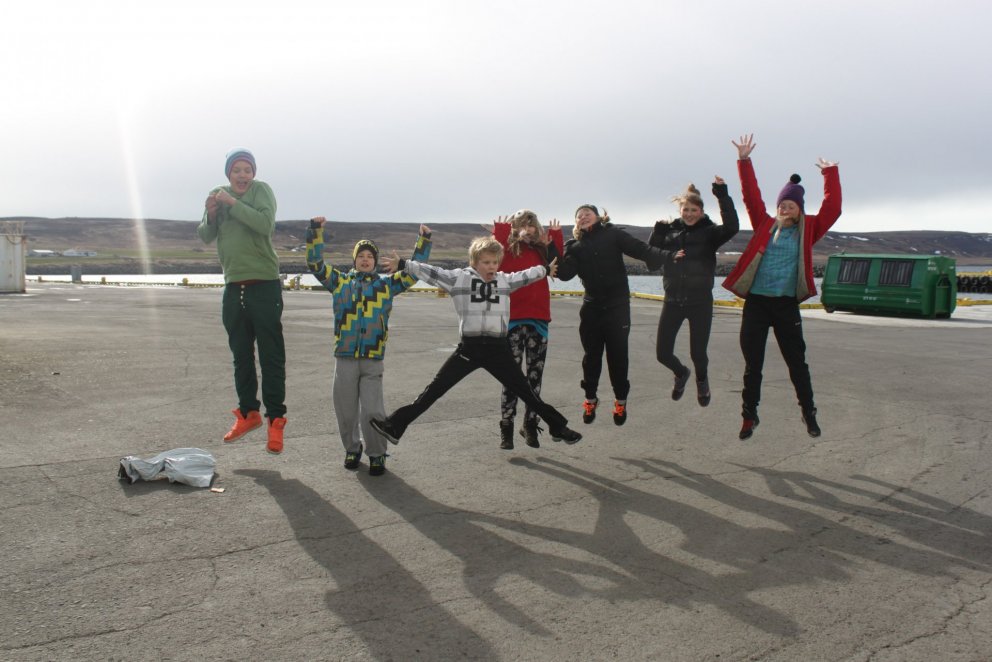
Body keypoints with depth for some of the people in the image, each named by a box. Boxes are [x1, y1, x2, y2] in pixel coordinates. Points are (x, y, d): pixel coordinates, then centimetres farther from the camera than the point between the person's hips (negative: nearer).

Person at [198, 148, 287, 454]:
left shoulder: (261, 190, -3)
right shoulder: (218, 194, 11)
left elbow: (265, 224, -20)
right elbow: (205, 237, 8)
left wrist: (233, 203, -20)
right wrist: (211, 214, -9)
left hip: (264, 285, -5)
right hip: (234, 287, 5)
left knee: (271, 356, -3)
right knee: (241, 355, 13)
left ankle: (275, 419, 2)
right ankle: (248, 413, 24)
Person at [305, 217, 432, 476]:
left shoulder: (387, 285, 9)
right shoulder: (340, 282, 9)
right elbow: (315, 263, 6)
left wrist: (424, 240, 6)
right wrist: (315, 231, -2)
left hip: (374, 359, -1)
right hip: (345, 357, 1)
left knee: (372, 411, -2)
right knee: (345, 409, 9)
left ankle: (377, 454, 15)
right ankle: (352, 449, 30)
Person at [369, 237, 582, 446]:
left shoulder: (505, 280, 10)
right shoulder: (459, 278, -1)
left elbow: (525, 276, 27)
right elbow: (431, 272, -6)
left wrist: (546, 269, 41)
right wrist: (403, 265, -13)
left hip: (497, 348, 2)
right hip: (469, 347, -2)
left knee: (525, 391, 9)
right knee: (434, 389, -2)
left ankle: (558, 427, 21)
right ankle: (395, 426, 2)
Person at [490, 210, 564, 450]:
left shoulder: (542, 249, 12)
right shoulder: (507, 248, 1)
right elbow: (494, 263, -17)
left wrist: (556, 237, 0)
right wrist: (500, 233, -22)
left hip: (538, 319, 4)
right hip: (512, 321, -3)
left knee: (535, 376, 8)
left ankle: (530, 424, 19)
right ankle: (506, 428, 8)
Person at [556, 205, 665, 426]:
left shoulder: (612, 234, 0)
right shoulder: (575, 247, 8)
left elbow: (641, 249, -12)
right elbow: (565, 273, -6)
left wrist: (663, 255, -29)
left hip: (617, 305, -3)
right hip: (591, 307, 3)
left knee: (617, 354, 1)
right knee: (591, 355, 9)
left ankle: (620, 401, 15)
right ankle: (590, 399, 25)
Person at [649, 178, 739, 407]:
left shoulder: (709, 232, -2)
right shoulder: (670, 231, 8)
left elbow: (732, 227, -21)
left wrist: (722, 195, -22)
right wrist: (658, 230, -6)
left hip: (700, 302, -3)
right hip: (673, 301, 3)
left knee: (698, 353, 2)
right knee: (663, 353, 3)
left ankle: (702, 381, 39)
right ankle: (681, 373, 39)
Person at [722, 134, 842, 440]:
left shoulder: (808, 230, 7)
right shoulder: (765, 224, 8)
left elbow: (832, 208, -2)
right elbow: (751, 196, 3)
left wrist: (830, 173, -5)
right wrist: (744, 161, -4)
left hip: (786, 304, -1)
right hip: (755, 302, 1)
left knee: (796, 361, 7)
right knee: (752, 364, 6)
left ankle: (809, 412, 24)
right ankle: (750, 415, 17)